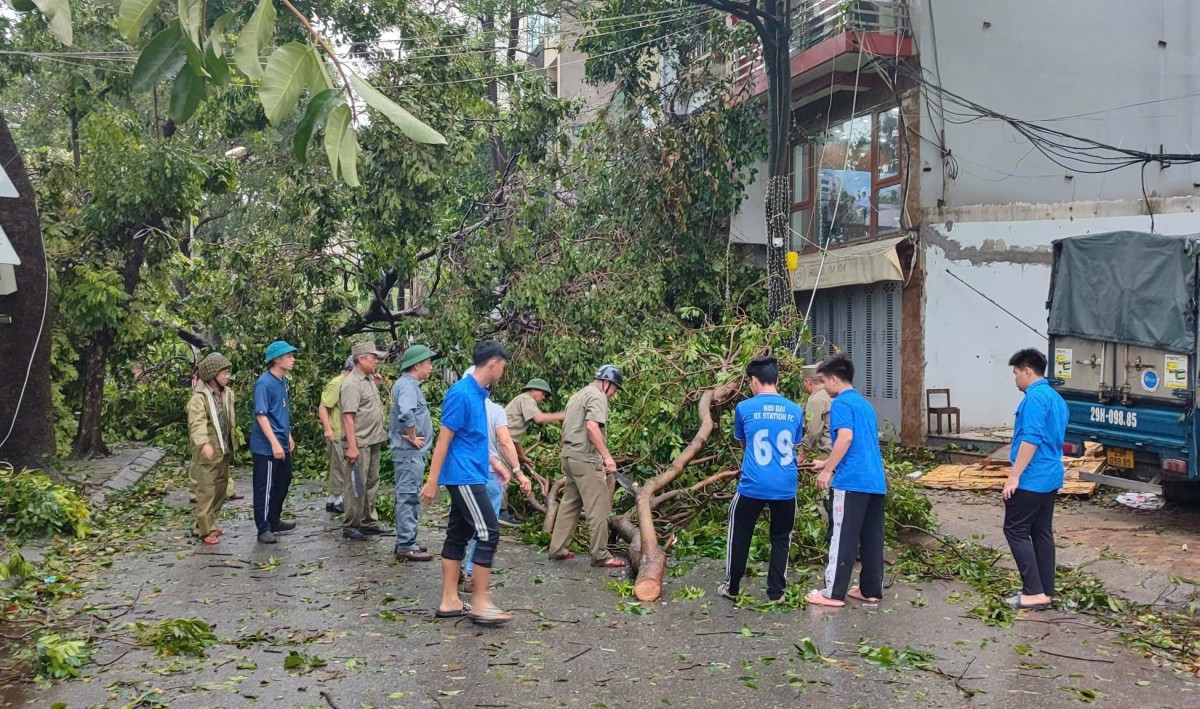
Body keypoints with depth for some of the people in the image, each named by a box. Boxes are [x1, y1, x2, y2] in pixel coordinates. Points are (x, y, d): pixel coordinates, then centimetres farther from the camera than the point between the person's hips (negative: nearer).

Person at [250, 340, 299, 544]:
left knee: (283, 482, 18)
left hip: (282, 444, 9)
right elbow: (261, 415, -22)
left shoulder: (282, 381, 9)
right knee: (265, 487, 1)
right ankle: (264, 529, 10)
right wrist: (275, 443, -26)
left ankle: (274, 520, 33)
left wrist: (288, 435, 21)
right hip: (267, 447, -9)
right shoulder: (264, 383, -18)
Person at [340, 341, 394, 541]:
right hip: (359, 443, -9)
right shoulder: (352, 384, -16)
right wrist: (352, 446, -25)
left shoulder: (370, 379, 12)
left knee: (371, 483, 16)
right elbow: (348, 417, -21)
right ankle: (350, 526, 7)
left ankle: (369, 522, 25)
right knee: (357, 486, -2)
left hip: (374, 442, 9)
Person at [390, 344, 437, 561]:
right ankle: (406, 546, -2)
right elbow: (406, 414, -35)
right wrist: (413, 437, -21)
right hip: (410, 452, -11)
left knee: (409, 497, 15)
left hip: (411, 452, 11)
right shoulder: (407, 385, -17)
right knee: (408, 497, -6)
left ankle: (406, 541, 23)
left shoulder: (410, 384, 15)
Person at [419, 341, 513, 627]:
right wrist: (432, 481, -16)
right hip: (464, 477, -9)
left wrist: (494, 464, 28)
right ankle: (481, 603, -3)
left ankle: (450, 601, 16)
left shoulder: (478, 394, 12)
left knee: (458, 535, 11)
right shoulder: (462, 394, -16)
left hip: (468, 476, 9)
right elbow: (444, 440, -16)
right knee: (488, 532, -8)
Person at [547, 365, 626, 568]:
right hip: (586, 459, -10)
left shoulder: (577, 395, 21)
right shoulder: (597, 396, -9)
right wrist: (607, 457, -23)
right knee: (598, 507, -6)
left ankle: (558, 548, 17)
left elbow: (565, 429, 25)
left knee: (569, 503, 15)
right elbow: (592, 427, -23)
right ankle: (600, 555, -4)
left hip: (570, 456, 10)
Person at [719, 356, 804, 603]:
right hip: (786, 487, 2)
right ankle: (775, 592, 16)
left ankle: (731, 587, 22)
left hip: (753, 486, -2)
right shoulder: (795, 411, 3)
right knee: (781, 538, 15)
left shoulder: (744, 408, -4)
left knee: (739, 535, 14)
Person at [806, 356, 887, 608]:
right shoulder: (865, 404, 21)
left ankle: (833, 593, 0)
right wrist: (828, 463, 32)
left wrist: (828, 470, -15)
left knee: (843, 538, -4)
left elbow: (846, 437, -21)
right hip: (875, 481, 8)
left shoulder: (841, 403, -6)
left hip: (852, 482, -8)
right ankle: (871, 590, 17)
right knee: (872, 538, 11)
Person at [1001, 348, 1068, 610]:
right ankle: (1045, 591, 12)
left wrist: (1014, 475, -22)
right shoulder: (1056, 398, 17)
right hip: (1050, 477, 10)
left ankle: (1034, 592, -7)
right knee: (1042, 532, 11)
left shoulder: (1035, 397, -16)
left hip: (1031, 478, -10)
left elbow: (1031, 439, -23)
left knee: (1016, 530, -4)